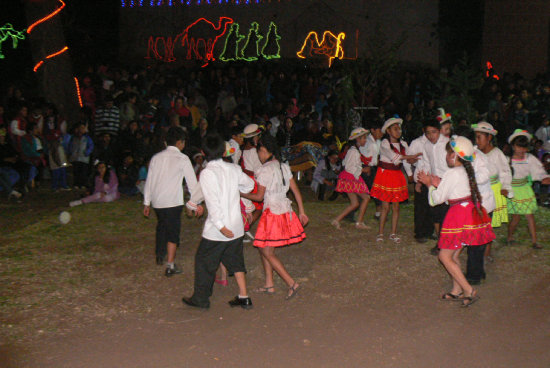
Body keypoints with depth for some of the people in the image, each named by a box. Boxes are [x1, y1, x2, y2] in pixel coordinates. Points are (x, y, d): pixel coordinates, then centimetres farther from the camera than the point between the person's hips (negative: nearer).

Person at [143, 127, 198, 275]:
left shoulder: (156, 157, 9)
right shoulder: (182, 158, -6)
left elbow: (149, 181, 12)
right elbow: (192, 182, -4)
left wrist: (147, 203, 18)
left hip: (157, 201, 5)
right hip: (173, 202, -5)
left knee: (161, 227, 24)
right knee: (173, 232, 2)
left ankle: (159, 256, 40)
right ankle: (170, 265, 0)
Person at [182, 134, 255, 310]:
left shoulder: (207, 173, -15)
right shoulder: (234, 169, 2)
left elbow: (213, 201, -22)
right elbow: (249, 184, 19)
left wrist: (220, 226, -22)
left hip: (216, 230, -6)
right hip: (236, 226, 6)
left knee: (203, 260, 11)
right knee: (235, 260, 18)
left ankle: (200, 298, 21)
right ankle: (244, 297, 18)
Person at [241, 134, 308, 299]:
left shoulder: (265, 170, -13)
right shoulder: (284, 167, 8)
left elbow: (259, 196, -8)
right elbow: (296, 191, 9)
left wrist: (242, 194, 8)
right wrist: (302, 211, 14)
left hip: (272, 211, -8)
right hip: (285, 210, 8)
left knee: (267, 252, -1)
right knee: (263, 248, 16)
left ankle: (292, 283, -6)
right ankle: (269, 285, 19)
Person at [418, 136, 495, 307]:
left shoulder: (452, 173, -15)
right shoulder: (465, 171, 11)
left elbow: (437, 199, -11)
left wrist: (429, 184, 4)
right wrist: (439, 183, 17)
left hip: (459, 215, -9)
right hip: (470, 212, 9)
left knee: (445, 256, -4)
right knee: (453, 255, 17)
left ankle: (469, 291, -6)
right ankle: (457, 290, 23)